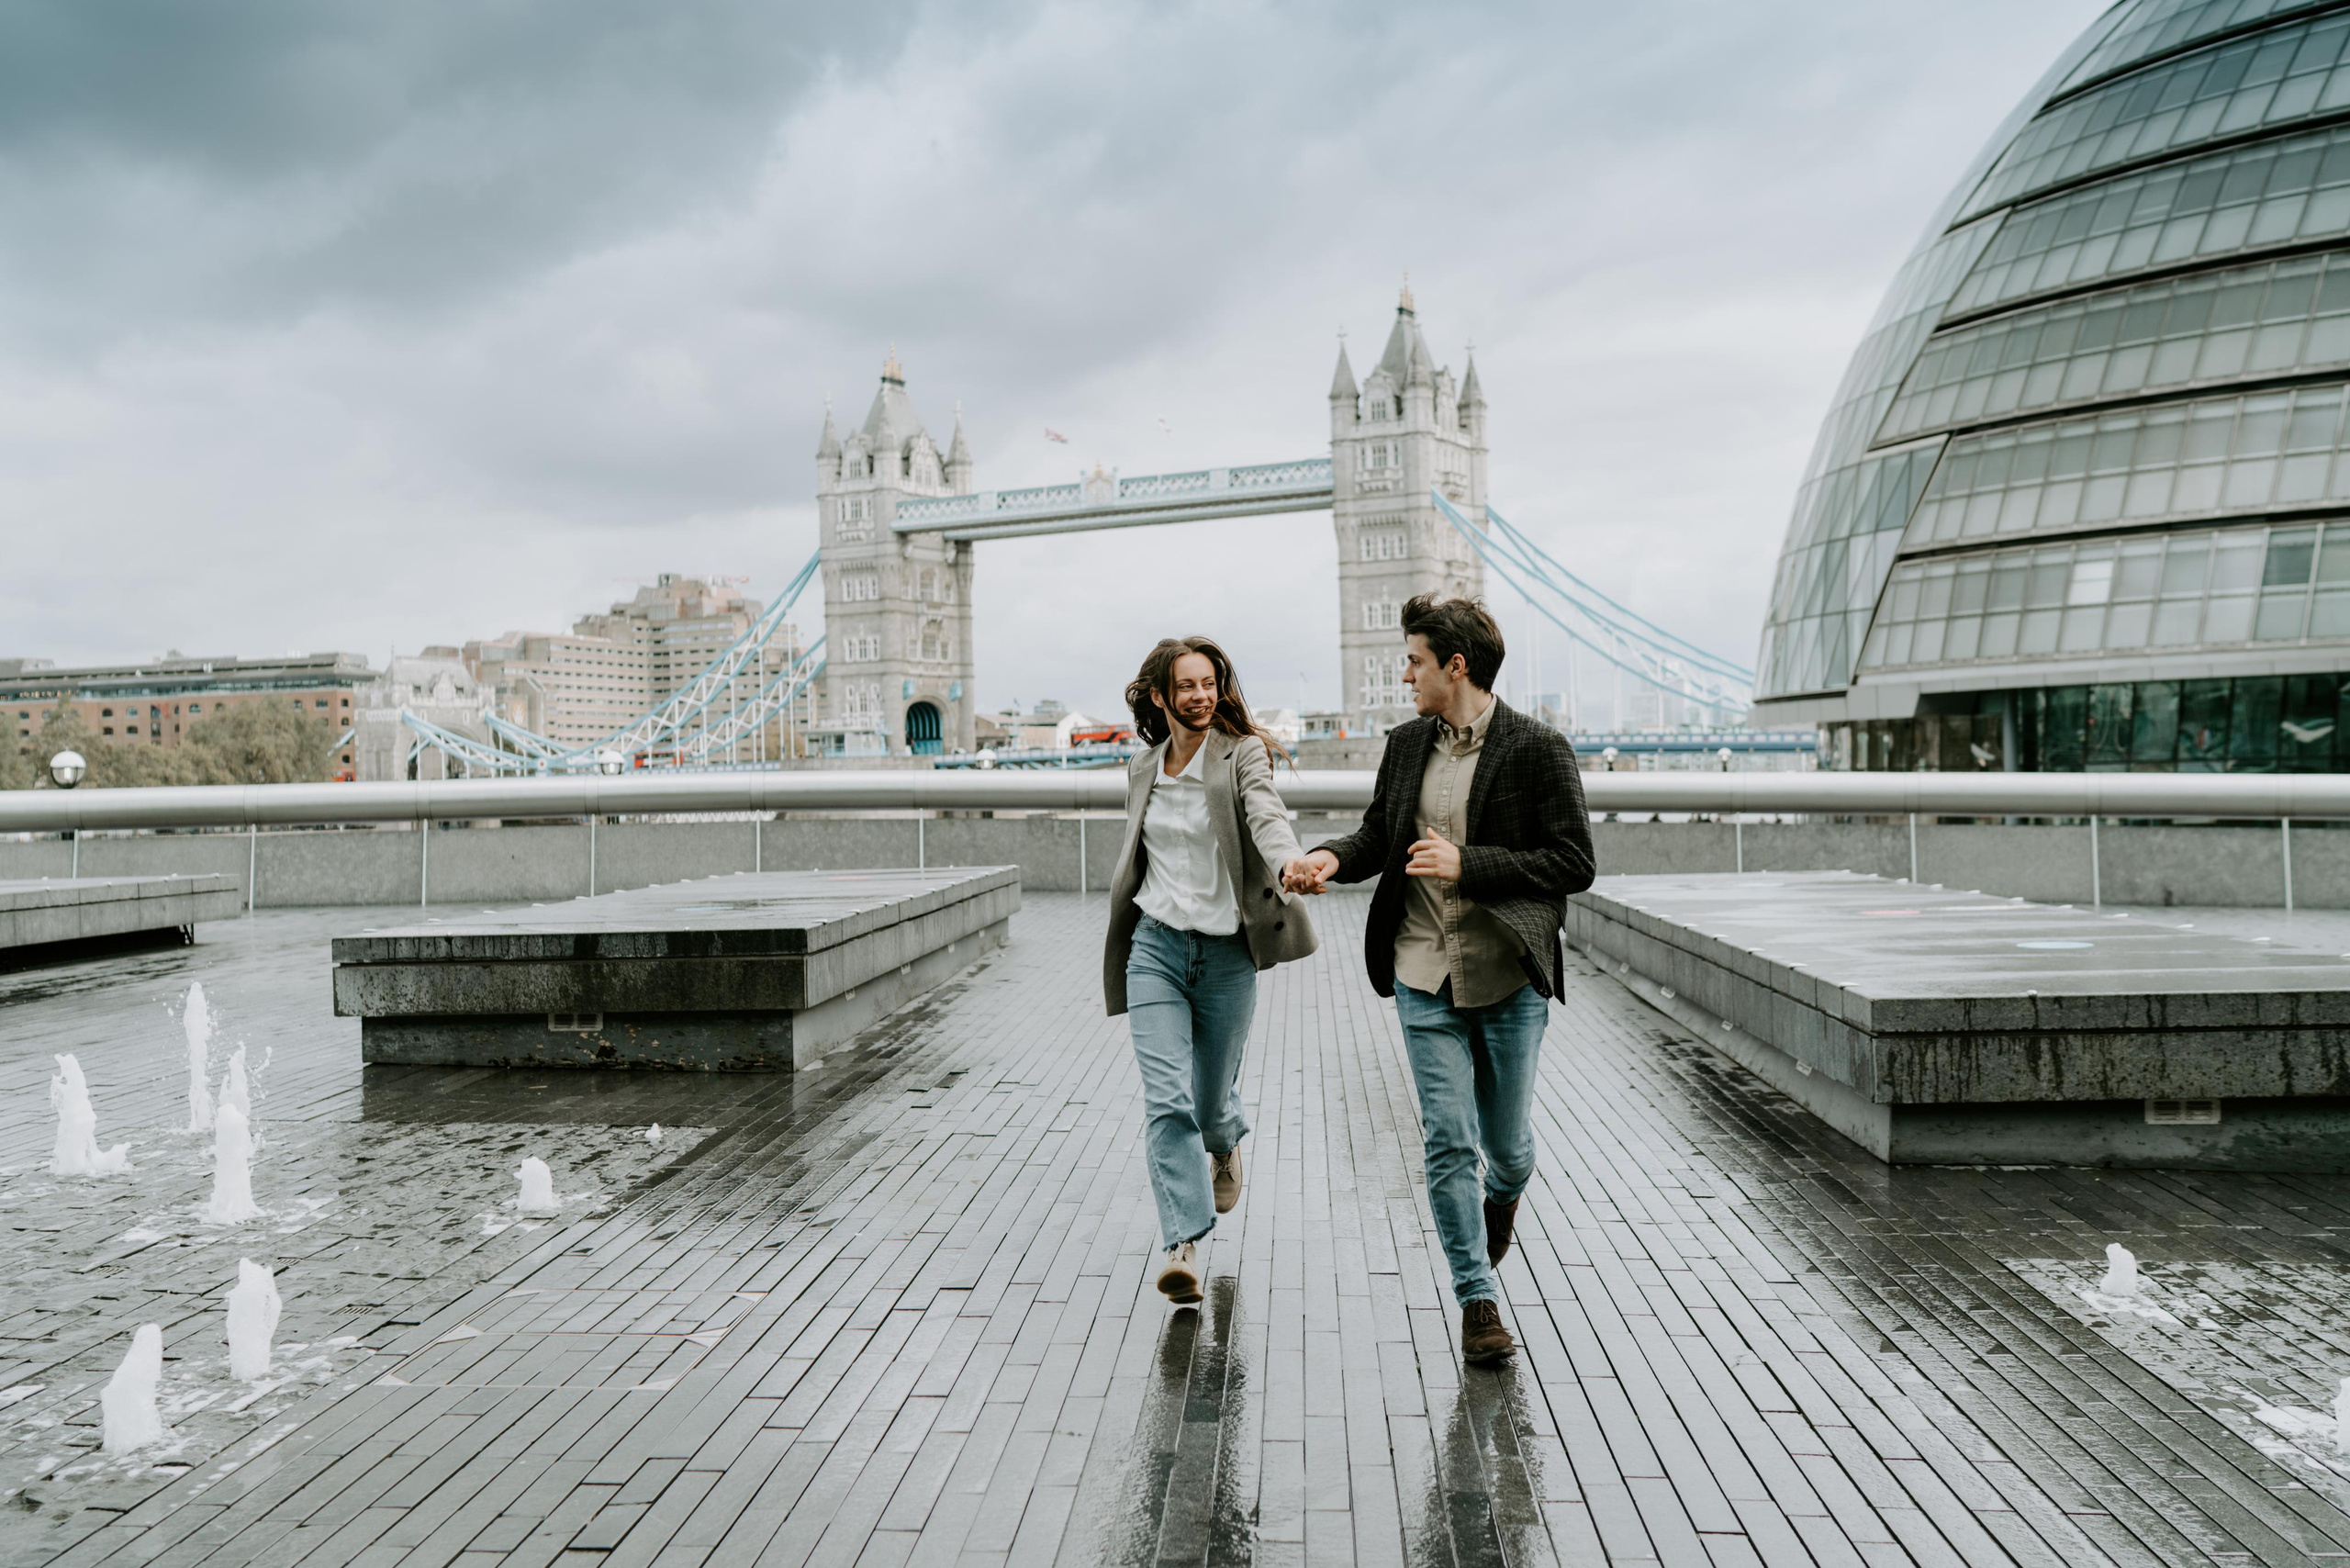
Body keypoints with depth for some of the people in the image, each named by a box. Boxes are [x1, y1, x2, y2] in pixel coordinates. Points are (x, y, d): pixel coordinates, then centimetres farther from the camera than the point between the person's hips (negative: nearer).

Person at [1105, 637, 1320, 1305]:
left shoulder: (1242, 753, -5)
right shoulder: (1142, 770, 8)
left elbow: (1265, 812, -25)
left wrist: (1287, 861, -47)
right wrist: (1119, 943, 26)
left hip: (1226, 953, -2)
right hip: (1155, 947, 2)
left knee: (1210, 1099, 12)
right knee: (1166, 1100, -11)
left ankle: (1226, 1142, 49)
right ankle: (1183, 1245, -8)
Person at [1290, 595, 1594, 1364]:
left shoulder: (1539, 750, -8)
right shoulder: (1405, 745, 7)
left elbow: (1574, 863, -11)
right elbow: (1379, 833, 18)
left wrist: (1468, 865, -19)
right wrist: (1332, 858, -4)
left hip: (1509, 979, -3)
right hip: (1424, 979, 3)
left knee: (1505, 1139, 11)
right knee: (1446, 1141, 0)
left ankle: (1503, 1195, 48)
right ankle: (1478, 1301, 12)